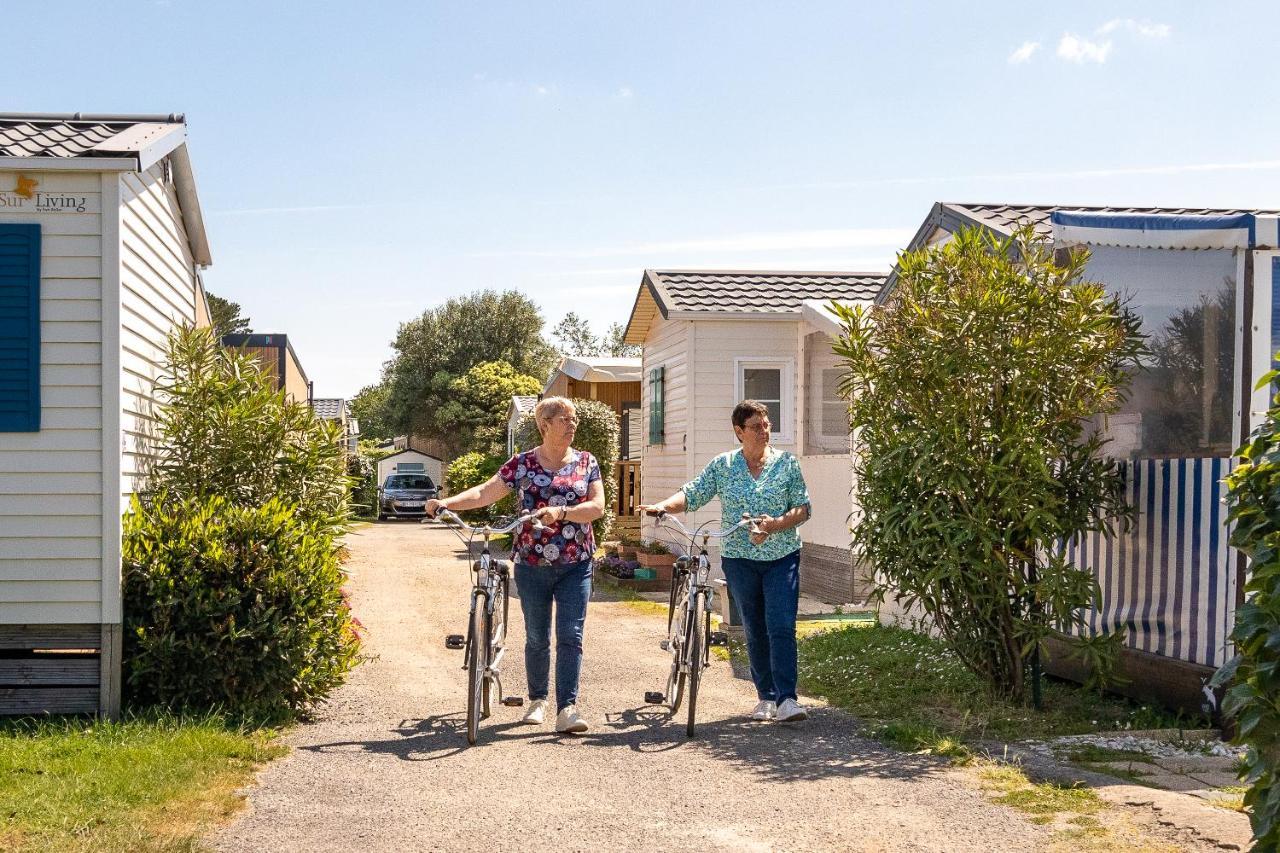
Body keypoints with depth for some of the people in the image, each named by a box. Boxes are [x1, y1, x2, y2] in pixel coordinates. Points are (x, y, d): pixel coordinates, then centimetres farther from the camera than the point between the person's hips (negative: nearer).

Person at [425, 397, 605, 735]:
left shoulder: (586, 462, 3)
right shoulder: (523, 464, 2)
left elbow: (597, 506, -7)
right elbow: (486, 492, -3)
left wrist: (560, 512, -23)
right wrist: (446, 503, -16)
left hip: (575, 566, 0)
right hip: (532, 565, 0)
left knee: (570, 637, -8)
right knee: (537, 639, 10)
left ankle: (567, 709, -8)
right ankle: (537, 700, 27)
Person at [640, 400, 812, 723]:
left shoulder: (787, 463, 1)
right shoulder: (722, 465, 4)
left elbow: (803, 508, -1)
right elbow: (692, 494, 0)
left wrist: (776, 524, -19)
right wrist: (664, 505, -20)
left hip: (782, 557, -2)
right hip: (740, 559, 2)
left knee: (781, 627, -12)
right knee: (754, 631, 8)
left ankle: (787, 699, -13)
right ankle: (766, 697, 18)